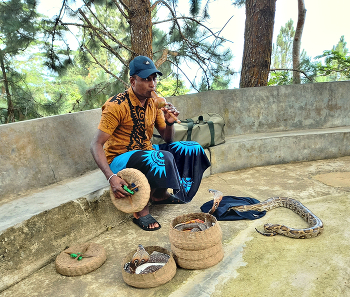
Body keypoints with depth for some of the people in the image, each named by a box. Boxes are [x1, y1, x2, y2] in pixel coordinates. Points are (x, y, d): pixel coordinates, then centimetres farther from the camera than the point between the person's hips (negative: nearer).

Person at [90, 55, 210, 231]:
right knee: (162, 158, -36)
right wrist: (111, 177, -34)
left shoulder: (154, 103, 2)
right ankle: (141, 210, -12)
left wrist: (169, 122, -14)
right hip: (120, 159, -7)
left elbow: (168, 140, 9)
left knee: (193, 149, 1)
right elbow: (95, 145, -20)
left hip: (146, 151, 7)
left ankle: (160, 195, 8)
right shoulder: (116, 105, -18)